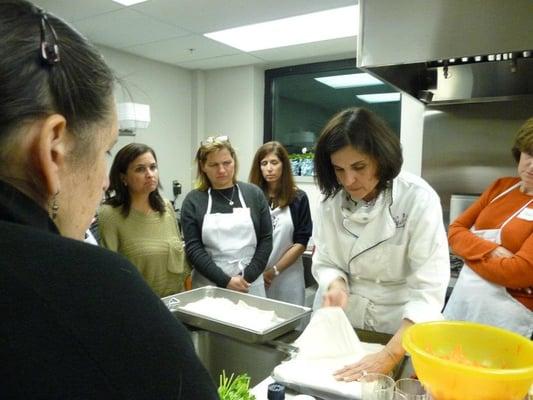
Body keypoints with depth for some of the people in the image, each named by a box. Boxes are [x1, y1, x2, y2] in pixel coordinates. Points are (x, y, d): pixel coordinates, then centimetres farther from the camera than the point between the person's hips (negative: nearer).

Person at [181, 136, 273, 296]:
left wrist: (247, 276, -8)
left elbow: (266, 239, 2)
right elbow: (193, 248, -5)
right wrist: (225, 281, -13)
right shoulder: (193, 200, -1)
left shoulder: (253, 194, 3)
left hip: (251, 285, 1)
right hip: (209, 286, -1)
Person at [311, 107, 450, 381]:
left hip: (400, 327, -3)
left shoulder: (419, 199, -22)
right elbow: (325, 262, -2)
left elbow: (428, 288, -25)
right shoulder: (332, 200, -10)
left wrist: (390, 355, -32)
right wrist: (336, 286, -24)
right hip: (340, 320, 3)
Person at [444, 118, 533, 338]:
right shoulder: (501, 186, 5)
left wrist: (470, 254, -8)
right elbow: (455, 231, 1)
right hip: (460, 301, 5)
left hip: (505, 316, -5)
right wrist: (491, 251, -16)